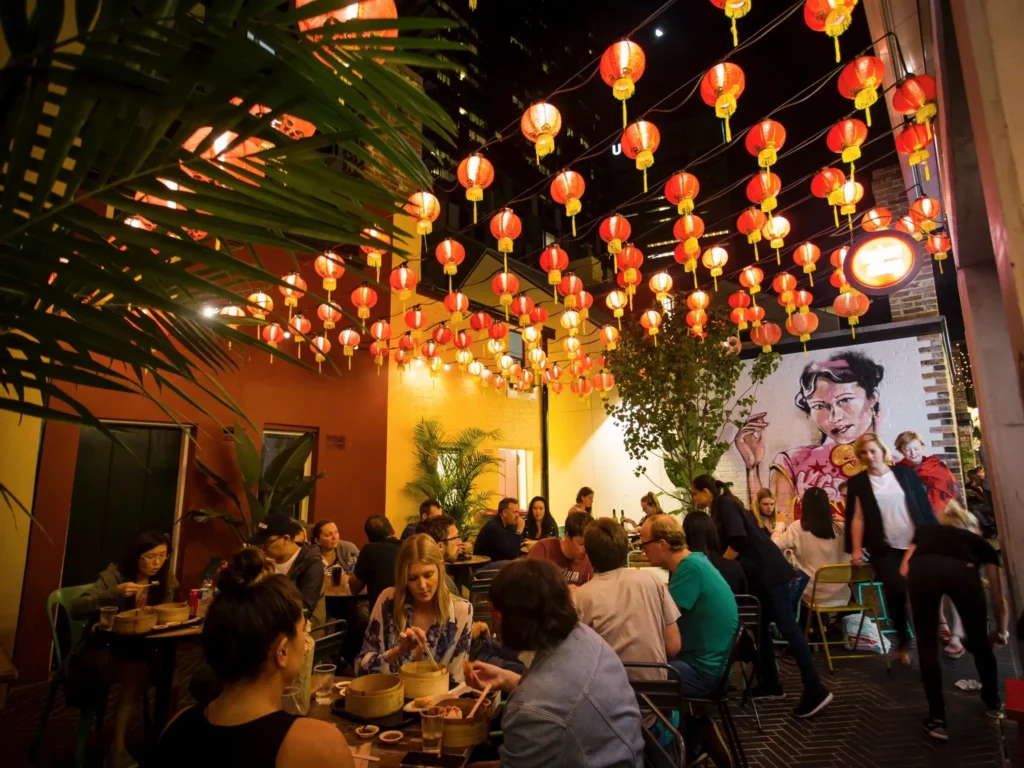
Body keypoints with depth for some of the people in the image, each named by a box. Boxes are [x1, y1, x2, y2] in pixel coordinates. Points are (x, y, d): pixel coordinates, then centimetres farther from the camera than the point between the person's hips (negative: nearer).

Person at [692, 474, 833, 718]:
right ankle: (770, 685, 21)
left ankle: (815, 690, -3)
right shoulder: (720, 509, 17)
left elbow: (738, 540, -22)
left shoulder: (725, 504, -11)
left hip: (769, 572, -10)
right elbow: (723, 546, 25)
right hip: (759, 574, 10)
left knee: (787, 628, -8)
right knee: (760, 629, 12)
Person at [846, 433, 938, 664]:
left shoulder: (906, 473, 3)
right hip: (885, 548, -1)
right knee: (896, 592, -9)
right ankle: (904, 641, 12)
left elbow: (924, 506, 6)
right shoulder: (857, 482, 0)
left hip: (917, 544, 2)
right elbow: (857, 517, -1)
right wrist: (856, 549, -5)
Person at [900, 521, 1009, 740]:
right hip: (963, 570, 1)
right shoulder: (981, 543, 40)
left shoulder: (925, 532, 41)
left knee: (928, 646, 19)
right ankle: (994, 704, 50)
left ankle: (937, 719, 22)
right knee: (980, 642, 28)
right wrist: (1001, 632, 60)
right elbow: (999, 602, 41)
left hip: (922, 569, -1)